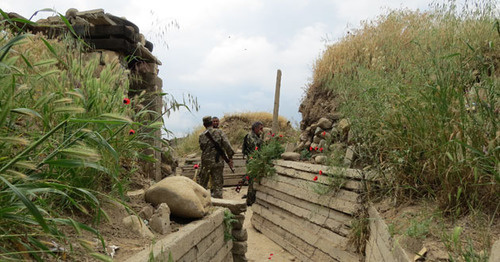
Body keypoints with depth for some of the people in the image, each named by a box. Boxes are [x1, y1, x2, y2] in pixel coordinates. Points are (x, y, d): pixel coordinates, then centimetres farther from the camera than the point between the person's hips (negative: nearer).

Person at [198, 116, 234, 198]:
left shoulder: (201, 135, 1)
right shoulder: (219, 132, -3)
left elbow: (202, 148, 10)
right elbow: (227, 145, -11)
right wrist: (230, 157, -8)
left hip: (206, 161, 1)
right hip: (218, 162, -1)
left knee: (203, 183, 17)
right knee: (217, 183, 5)